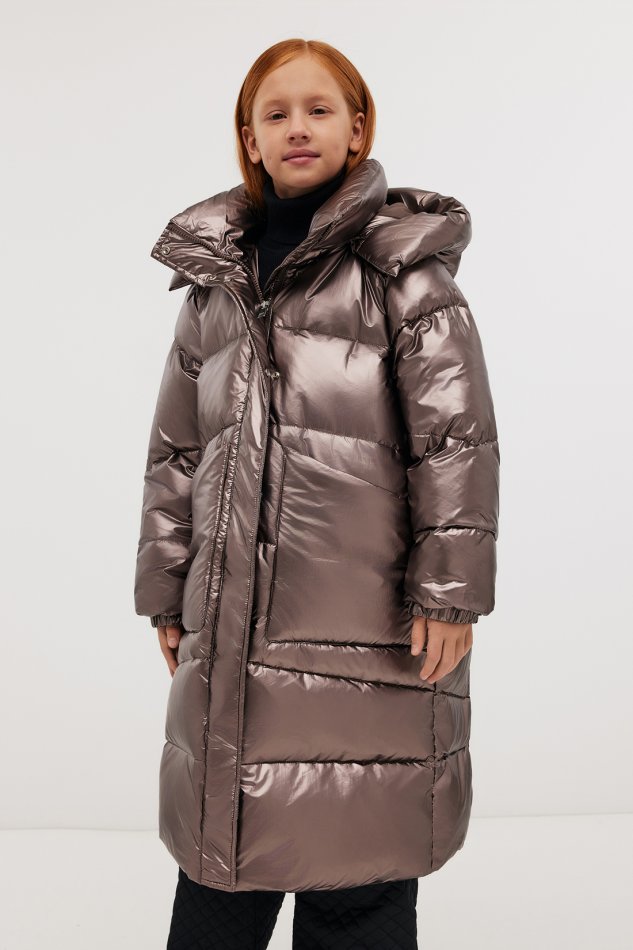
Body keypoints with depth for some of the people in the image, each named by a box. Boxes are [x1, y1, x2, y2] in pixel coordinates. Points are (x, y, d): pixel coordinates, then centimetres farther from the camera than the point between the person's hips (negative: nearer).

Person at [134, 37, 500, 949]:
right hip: (232, 620, 5)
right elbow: (175, 448, 15)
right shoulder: (213, 275, 13)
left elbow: (457, 435, -6)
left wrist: (448, 590, -12)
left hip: (367, 622, -4)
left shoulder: (402, 262, -1)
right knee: (219, 860, 16)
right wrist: (166, 592, 12)